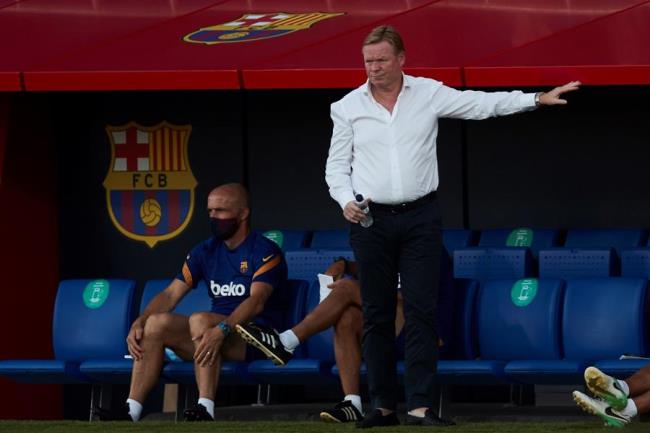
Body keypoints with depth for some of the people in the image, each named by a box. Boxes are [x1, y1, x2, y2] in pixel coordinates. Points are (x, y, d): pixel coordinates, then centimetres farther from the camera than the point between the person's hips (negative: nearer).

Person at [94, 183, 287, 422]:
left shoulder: (265, 252, -8)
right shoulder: (206, 251, 13)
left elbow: (256, 301, -24)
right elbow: (171, 294, 9)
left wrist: (221, 330, -40)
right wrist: (138, 323, -9)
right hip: (218, 329, 7)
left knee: (200, 320, -33)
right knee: (156, 323, -13)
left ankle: (205, 409, -41)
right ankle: (130, 410, -20)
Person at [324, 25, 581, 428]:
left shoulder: (429, 94, 3)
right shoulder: (348, 107, 4)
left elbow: (481, 104, 0)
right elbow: (337, 165, 8)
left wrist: (537, 98, -8)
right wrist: (346, 201, -10)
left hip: (420, 217, -1)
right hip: (371, 220, 1)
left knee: (422, 311, -7)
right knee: (377, 315, 4)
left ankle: (420, 405, -11)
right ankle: (383, 406, 10)